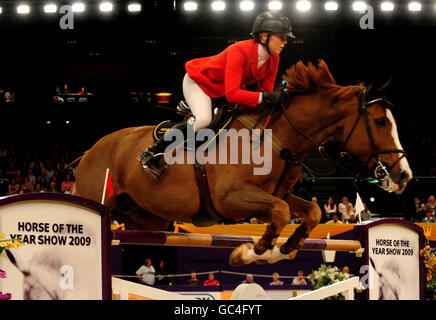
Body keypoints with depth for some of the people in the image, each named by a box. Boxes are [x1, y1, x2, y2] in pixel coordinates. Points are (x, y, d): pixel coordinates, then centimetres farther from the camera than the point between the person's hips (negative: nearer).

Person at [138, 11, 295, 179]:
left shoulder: (273, 59, -13)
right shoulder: (239, 51, -37)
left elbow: (266, 91, -6)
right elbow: (231, 94, -45)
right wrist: (264, 97, -47)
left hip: (223, 88, 9)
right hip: (199, 81, -9)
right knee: (203, 118, -33)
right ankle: (151, 154, -26)